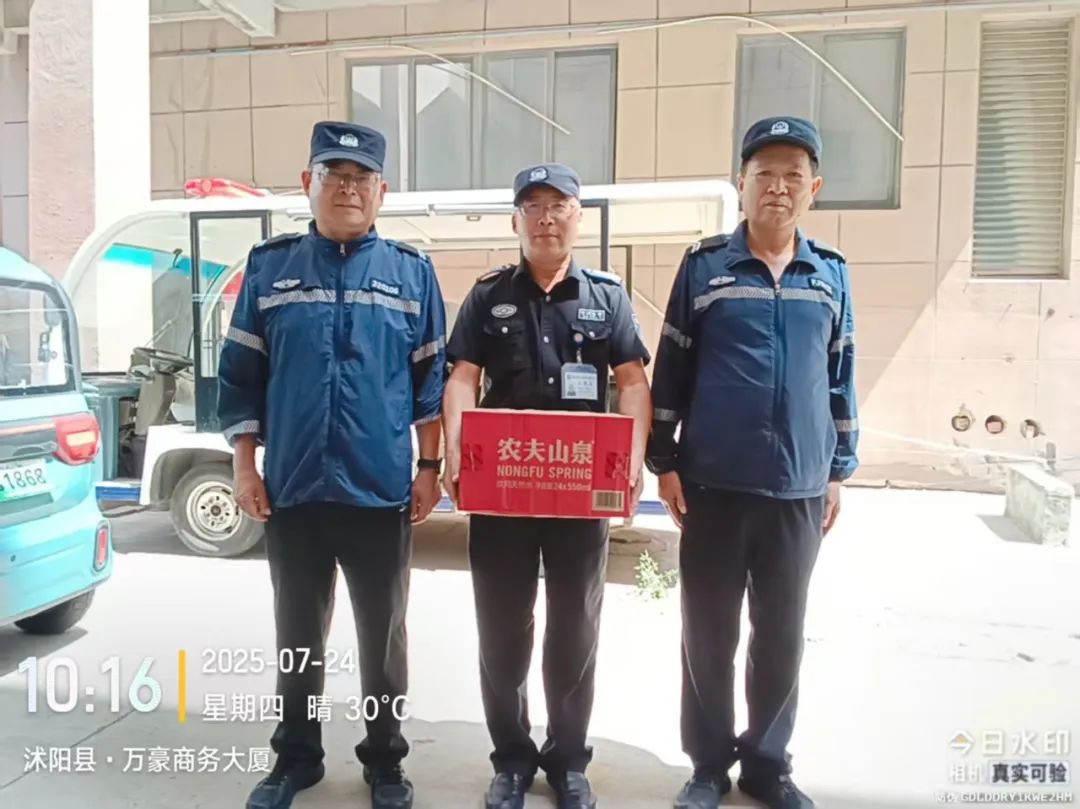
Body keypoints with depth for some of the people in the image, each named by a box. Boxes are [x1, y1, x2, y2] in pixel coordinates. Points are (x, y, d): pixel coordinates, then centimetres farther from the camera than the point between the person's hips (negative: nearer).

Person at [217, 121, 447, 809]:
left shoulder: (412, 272, 3)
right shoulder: (270, 267, 5)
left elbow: (432, 380, 3)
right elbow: (242, 376, 5)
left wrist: (430, 470, -1)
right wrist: (245, 467, 1)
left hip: (382, 491, -1)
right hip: (292, 489, 1)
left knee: (383, 634, 12)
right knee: (298, 632, 15)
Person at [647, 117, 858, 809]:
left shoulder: (832, 273, 6)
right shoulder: (703, 265, -1)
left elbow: (841, 377, 12)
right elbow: (670, 371, 0)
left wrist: (839, 471, 10)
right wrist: (663, 462, -3)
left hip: (800, 490, 2)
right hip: (714, 485, -2)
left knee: (783, 634, 13)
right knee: (709, 632, 9)